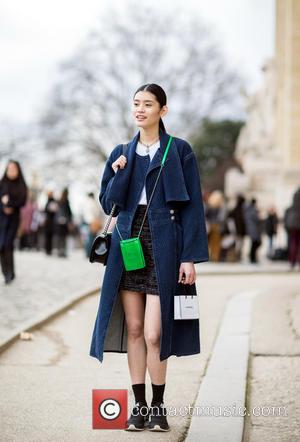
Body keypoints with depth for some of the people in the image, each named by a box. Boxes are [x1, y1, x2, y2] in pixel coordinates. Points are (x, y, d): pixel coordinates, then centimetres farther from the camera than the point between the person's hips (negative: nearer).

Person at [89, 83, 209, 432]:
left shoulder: (179, 151, 1)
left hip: (163, 245, -4)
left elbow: (192, 206, -3)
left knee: (154, 334, -8)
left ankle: (158, 407, 8)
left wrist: (190, 257, -9)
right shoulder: (122, 154, 13)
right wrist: (119, 174, -8)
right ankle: (139, 405, 13)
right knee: (133, 329, 4)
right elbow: (108, 205, 10)